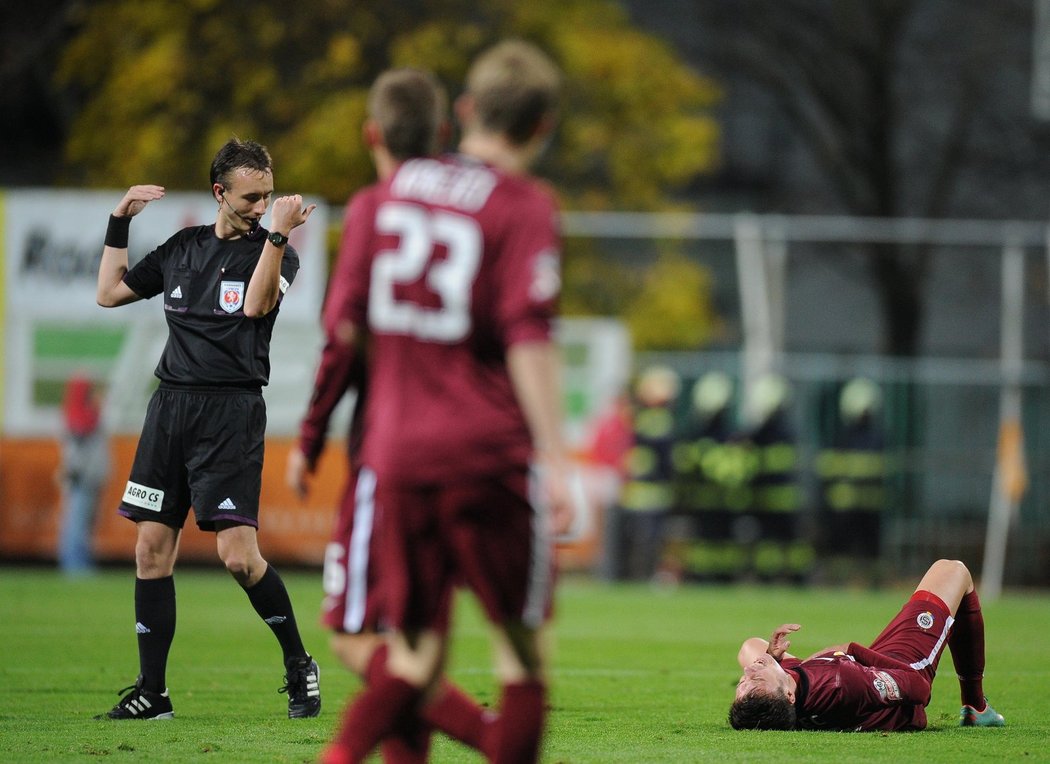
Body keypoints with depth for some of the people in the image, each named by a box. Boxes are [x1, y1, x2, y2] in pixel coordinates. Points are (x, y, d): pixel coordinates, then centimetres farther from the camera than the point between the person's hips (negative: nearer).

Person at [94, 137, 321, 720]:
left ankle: (299, 666, 6)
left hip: (231, 410, -5)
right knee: (152, 548, 2)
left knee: (238, 555, -14)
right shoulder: (183, 247, 15)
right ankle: (151, 692, 8)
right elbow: (110, 293, 22)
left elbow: (256, 303, -20)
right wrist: (119, 222, 15)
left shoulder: (273, 252, 1)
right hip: (170, 404, 5)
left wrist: (278, 234, -29)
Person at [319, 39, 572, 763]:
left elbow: (346, 323, 14)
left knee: (413, 660, 9)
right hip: (487, 458, -5)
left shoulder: (391, 191, 10)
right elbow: (529, 341, -15)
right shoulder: (524, 207, -6)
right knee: (525, 650, 6)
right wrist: (555, 457, -15)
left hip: (396, 454, 5)